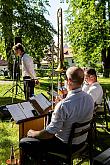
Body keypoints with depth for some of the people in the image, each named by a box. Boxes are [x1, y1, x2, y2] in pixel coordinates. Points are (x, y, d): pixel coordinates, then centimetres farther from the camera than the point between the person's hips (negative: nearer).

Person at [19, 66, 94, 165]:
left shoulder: (63, 105, -33)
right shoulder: (90, 98, -9)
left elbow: (49, 133, -27)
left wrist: (33, 133, -8)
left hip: (66, 144, -8)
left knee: (24, 143, 1)